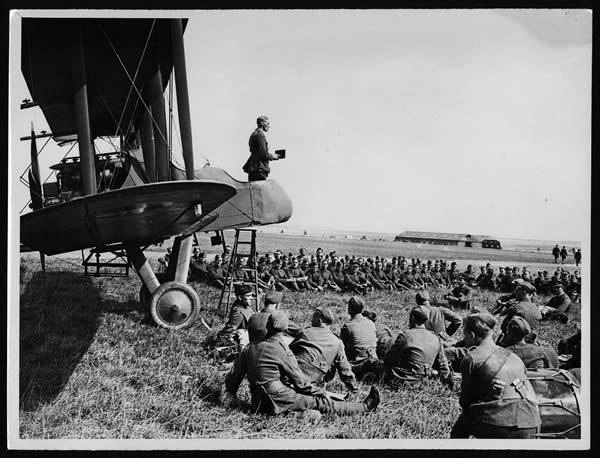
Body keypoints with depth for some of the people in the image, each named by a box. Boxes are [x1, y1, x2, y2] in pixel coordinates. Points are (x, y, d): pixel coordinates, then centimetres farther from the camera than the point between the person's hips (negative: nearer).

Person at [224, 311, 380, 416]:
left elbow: (234, 375, 7)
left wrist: (231, 393, 25)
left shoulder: (249, 348, 4)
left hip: (258, 404, 7)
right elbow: (300, 381, -7)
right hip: (279, 400, -7)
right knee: (323, 403, 1)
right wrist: (322, 392, 5)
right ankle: (365, 407, 8)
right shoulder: (282, 351, -13)